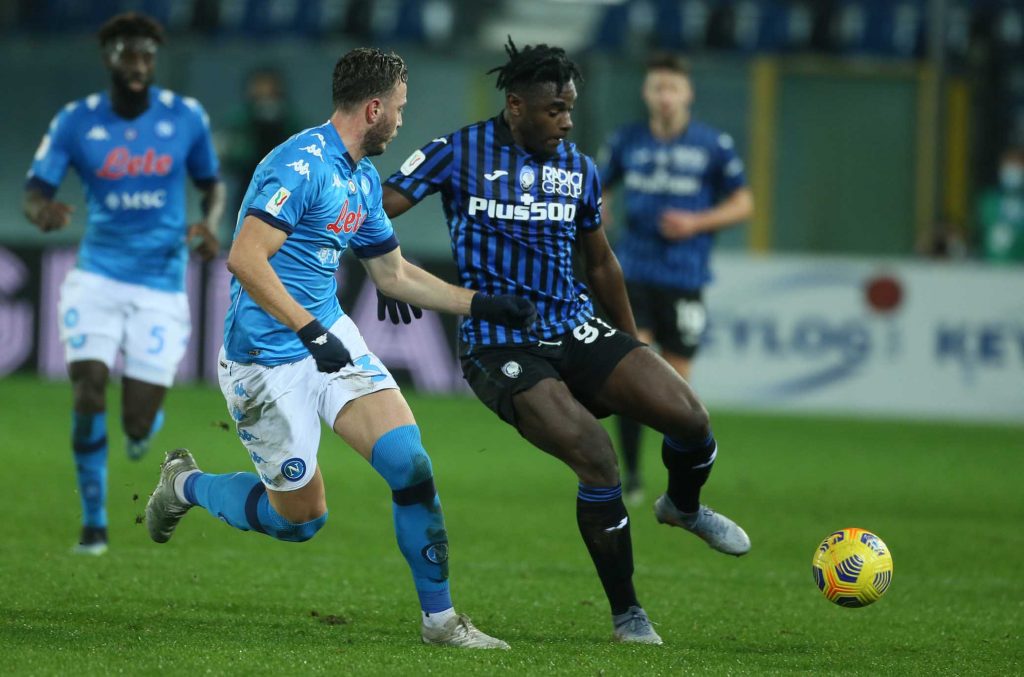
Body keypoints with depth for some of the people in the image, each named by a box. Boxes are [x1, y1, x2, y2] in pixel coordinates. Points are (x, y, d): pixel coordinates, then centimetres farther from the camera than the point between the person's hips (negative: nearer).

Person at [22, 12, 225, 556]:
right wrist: (42, 213, -26)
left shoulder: (186, 118, 0)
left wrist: (210, 223, -8)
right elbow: (34, 191, -2)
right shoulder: (77, 122, -2)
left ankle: (146, 421, 37)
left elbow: (211, 184, 14)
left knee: (138, 428, -5)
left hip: (161, 285, 0)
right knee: (88, 389, -17)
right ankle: (94, 522, 0)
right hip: (97, 279, 0)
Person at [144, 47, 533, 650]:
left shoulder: (364, 179, 11)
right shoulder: (302, 165, -19)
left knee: (410, 464, -11)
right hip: (267, 360, -8)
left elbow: (393, 273, 23)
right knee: (302, 517, 2)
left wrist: (483, 305, 17)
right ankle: (185, 485, 29)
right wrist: (311, 331, -30)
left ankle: (439, 618, -1)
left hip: (331, 338, 8)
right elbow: (245, 258, -27)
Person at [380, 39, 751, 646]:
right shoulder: (459, 154, -5)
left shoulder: (581, 171, 9)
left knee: (690, 417, -14)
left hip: (578, 333, 5)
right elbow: (377, 209, -8)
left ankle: (683, 506, 23)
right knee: (596, 458, -24)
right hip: (501, 349, -5)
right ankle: (627, 615, -7)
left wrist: (634, 350, 25)